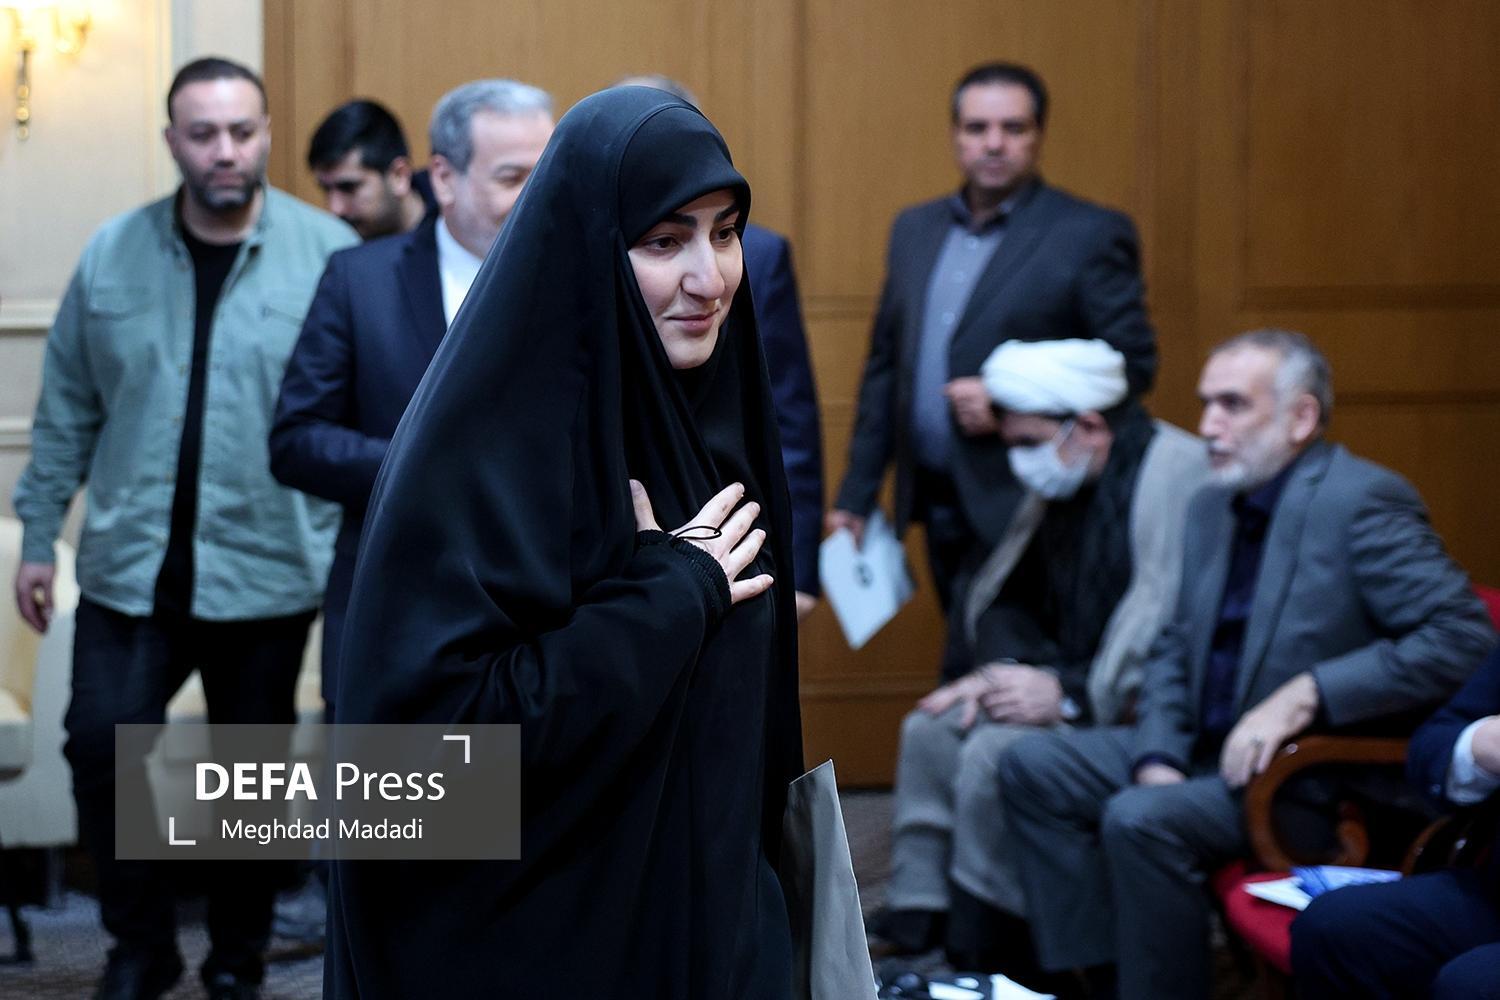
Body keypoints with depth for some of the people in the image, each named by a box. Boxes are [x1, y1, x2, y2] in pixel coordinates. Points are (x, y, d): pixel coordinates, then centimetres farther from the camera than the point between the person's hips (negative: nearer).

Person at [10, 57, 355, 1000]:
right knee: (101, 743, -6)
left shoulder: (331, 254, -6)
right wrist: (39, 538, 8)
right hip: (132, 567, 2)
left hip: (267, 570, -2)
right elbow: (67, 411, 9)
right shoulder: (112, 256, 3)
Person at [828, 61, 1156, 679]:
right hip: (937, 505, 6)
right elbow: (884, 365, 16)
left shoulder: (1092, 236, -5)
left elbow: (1132, 366, -8)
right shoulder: (915, 230, 12)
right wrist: (856, 494, 13)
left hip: (1020, 507, -6)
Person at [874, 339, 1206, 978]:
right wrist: (1006, 672, 2)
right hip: (1068, 684, 10)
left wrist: (1069, 695, -24)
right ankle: (913, 934, 1)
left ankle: (988, 959, -12)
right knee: (931, 730, 0)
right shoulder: (1062, 483, 11)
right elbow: (1004, 603, 22)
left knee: (995, 752, -24)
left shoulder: (1174, 474, -19)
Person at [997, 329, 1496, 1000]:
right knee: (1033, 767, 1)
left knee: (1141, 819, -29)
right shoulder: (1213, 506, 12)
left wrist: (1307, 694, -25)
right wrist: (1159, 758, -3)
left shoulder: (1362, 502, -15)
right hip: (1208, 753, 9)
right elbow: (1175, 647, 17)